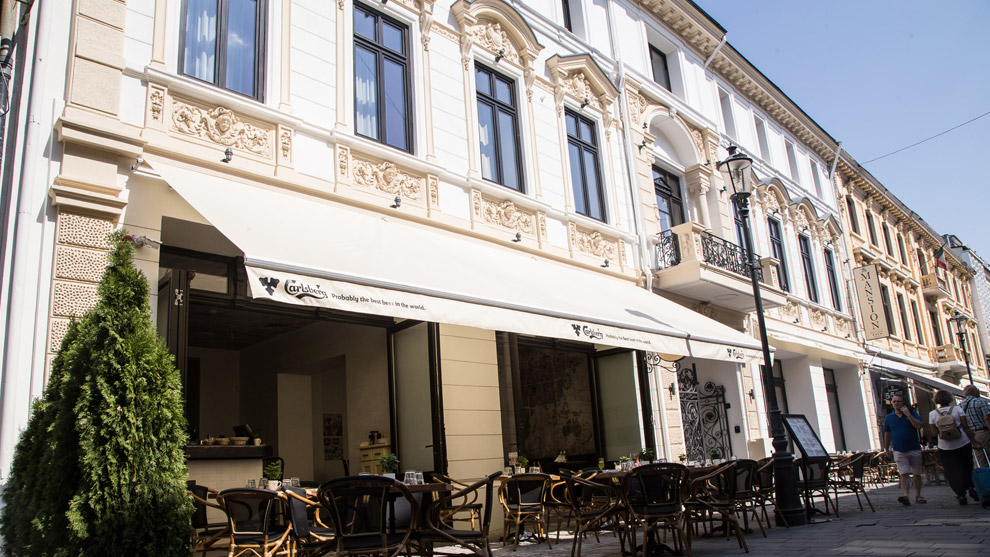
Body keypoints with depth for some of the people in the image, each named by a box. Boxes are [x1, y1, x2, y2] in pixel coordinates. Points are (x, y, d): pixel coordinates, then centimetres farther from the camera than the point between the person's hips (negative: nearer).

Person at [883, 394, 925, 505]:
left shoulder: (912, 413, 1)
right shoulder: (889, 417, 6)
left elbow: (920, 426, -16)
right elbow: (887, 434, 14)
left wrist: (908, 414, -20)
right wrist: (887, 450, 15)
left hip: (914, 449, 0)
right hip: (899, 451, 0)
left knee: (917, 474, 9)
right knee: (904, 474, -11)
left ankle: (918, 495, 24)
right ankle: (906, 496, -21)